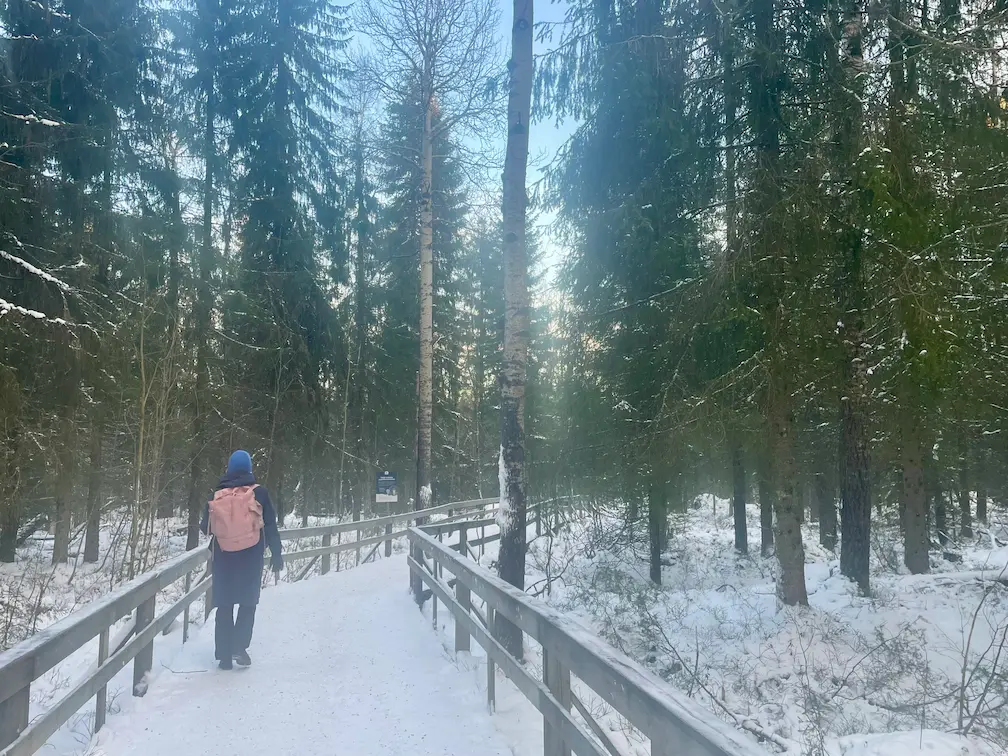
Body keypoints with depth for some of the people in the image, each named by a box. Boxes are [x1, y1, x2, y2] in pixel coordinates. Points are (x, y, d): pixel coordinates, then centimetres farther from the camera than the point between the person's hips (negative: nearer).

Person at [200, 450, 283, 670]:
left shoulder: (217, 494, 0)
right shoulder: (258, 492, -6)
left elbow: (205, 527, 6)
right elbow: (270, 526, -5)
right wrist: (276, 554, 2)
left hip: (224, 557, 2)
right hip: (251, 556, -2)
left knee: (224, 604, 10)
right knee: (248, 602, 11)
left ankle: (224, 655, 12)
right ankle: (239, 646, -5)